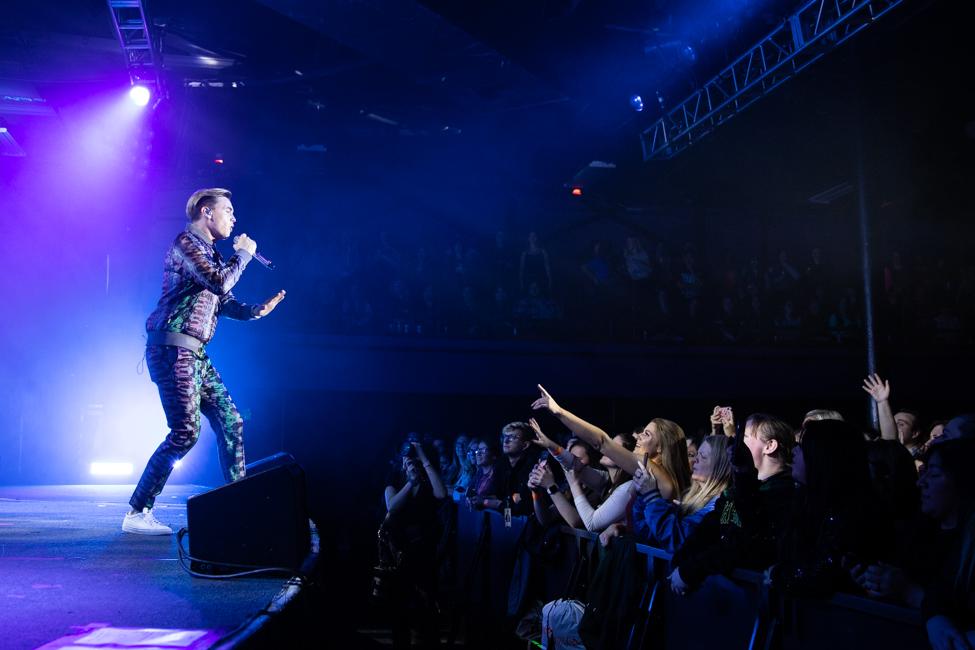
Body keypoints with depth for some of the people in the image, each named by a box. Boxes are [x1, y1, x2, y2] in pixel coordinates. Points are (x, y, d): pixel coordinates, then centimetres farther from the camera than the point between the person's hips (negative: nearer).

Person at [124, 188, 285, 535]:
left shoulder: (210, 252, 21)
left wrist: (254, 311, 8)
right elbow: (220, 284, -21)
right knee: (186, 432, -13)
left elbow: (224, 302, 24)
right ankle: (137, 513, -4)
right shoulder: (186, 243, -8)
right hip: (173, 349, -10)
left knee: (230, 422, 8)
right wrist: (243, 254, -6)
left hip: (194, 354, 10)